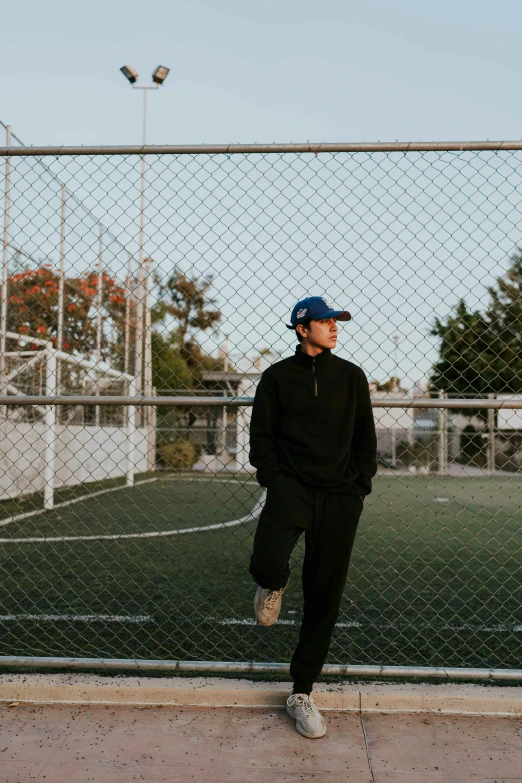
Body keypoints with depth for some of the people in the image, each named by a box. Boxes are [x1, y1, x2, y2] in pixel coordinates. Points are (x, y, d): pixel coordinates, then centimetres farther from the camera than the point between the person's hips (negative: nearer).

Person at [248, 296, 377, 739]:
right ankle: (274, 584, 11)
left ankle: (302, 693, 19)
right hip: (292, 484, -2)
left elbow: (366, 437, 14)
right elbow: (261, 435, 6)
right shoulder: (278, 376, 7)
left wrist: (360, 486, 3)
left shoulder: (351, 376, 12)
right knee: (268, 563, -29)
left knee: (325, 598, 3)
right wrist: (274, 481, -6)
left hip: (340, 495, 2)